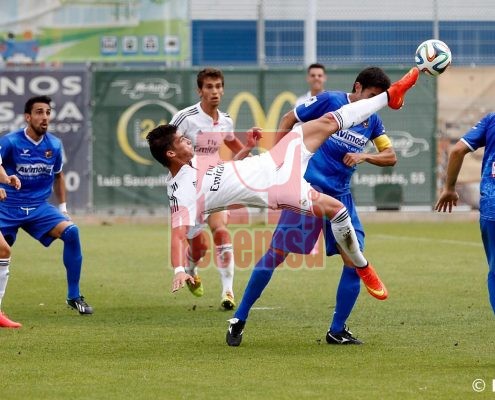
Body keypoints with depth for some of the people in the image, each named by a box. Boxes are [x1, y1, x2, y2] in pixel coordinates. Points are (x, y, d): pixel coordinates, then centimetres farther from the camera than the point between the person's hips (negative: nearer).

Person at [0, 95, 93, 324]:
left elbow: (58, 176, 20)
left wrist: (62, 207, 16)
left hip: (39, 208, 3)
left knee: (71, 232, -18)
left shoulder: (54, 145, 4)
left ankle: (73, 297, -8)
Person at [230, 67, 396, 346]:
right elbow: (289, 120, 3)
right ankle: (240, 318, 3)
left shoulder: (373, 121, 11)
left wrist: (364, 156, -12)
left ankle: (337, 331, 6)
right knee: (278, 252, -6)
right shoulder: (330, 101, -4)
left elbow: (391, 156, 7)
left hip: (340, 196, 6)